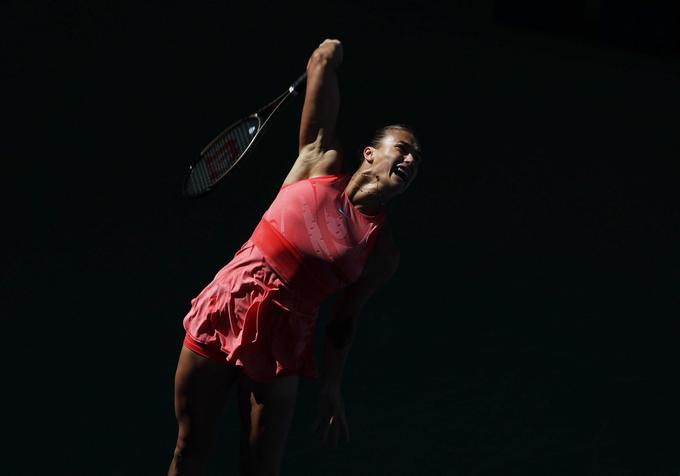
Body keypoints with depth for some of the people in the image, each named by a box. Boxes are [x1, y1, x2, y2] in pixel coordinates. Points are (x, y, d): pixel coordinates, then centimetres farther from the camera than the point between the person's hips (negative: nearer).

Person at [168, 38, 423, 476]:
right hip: (225, 305, 0)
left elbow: (343, 322, 8)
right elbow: (323, 63, 7)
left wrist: (331, 389, 5)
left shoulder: (383, 254, 4)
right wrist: (329, 56, -7)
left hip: (281, 341, 0)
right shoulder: (321, 163, 4)